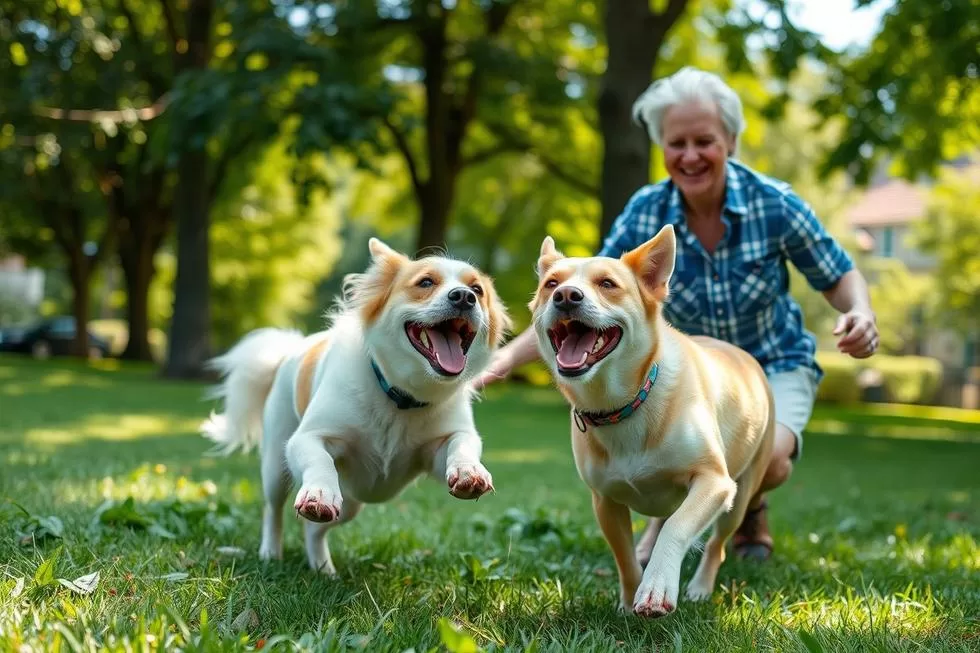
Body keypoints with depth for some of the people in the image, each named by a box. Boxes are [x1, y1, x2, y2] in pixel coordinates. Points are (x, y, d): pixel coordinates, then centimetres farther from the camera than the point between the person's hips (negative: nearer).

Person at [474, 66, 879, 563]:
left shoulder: (774, 204, -18)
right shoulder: (645, 214, -15)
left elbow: (839, 276, -6)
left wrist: (860, 312, -30)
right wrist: (509, 355, -27)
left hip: (776, 366, -2)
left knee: (764, 462, -34)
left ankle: (749, 508, 10)